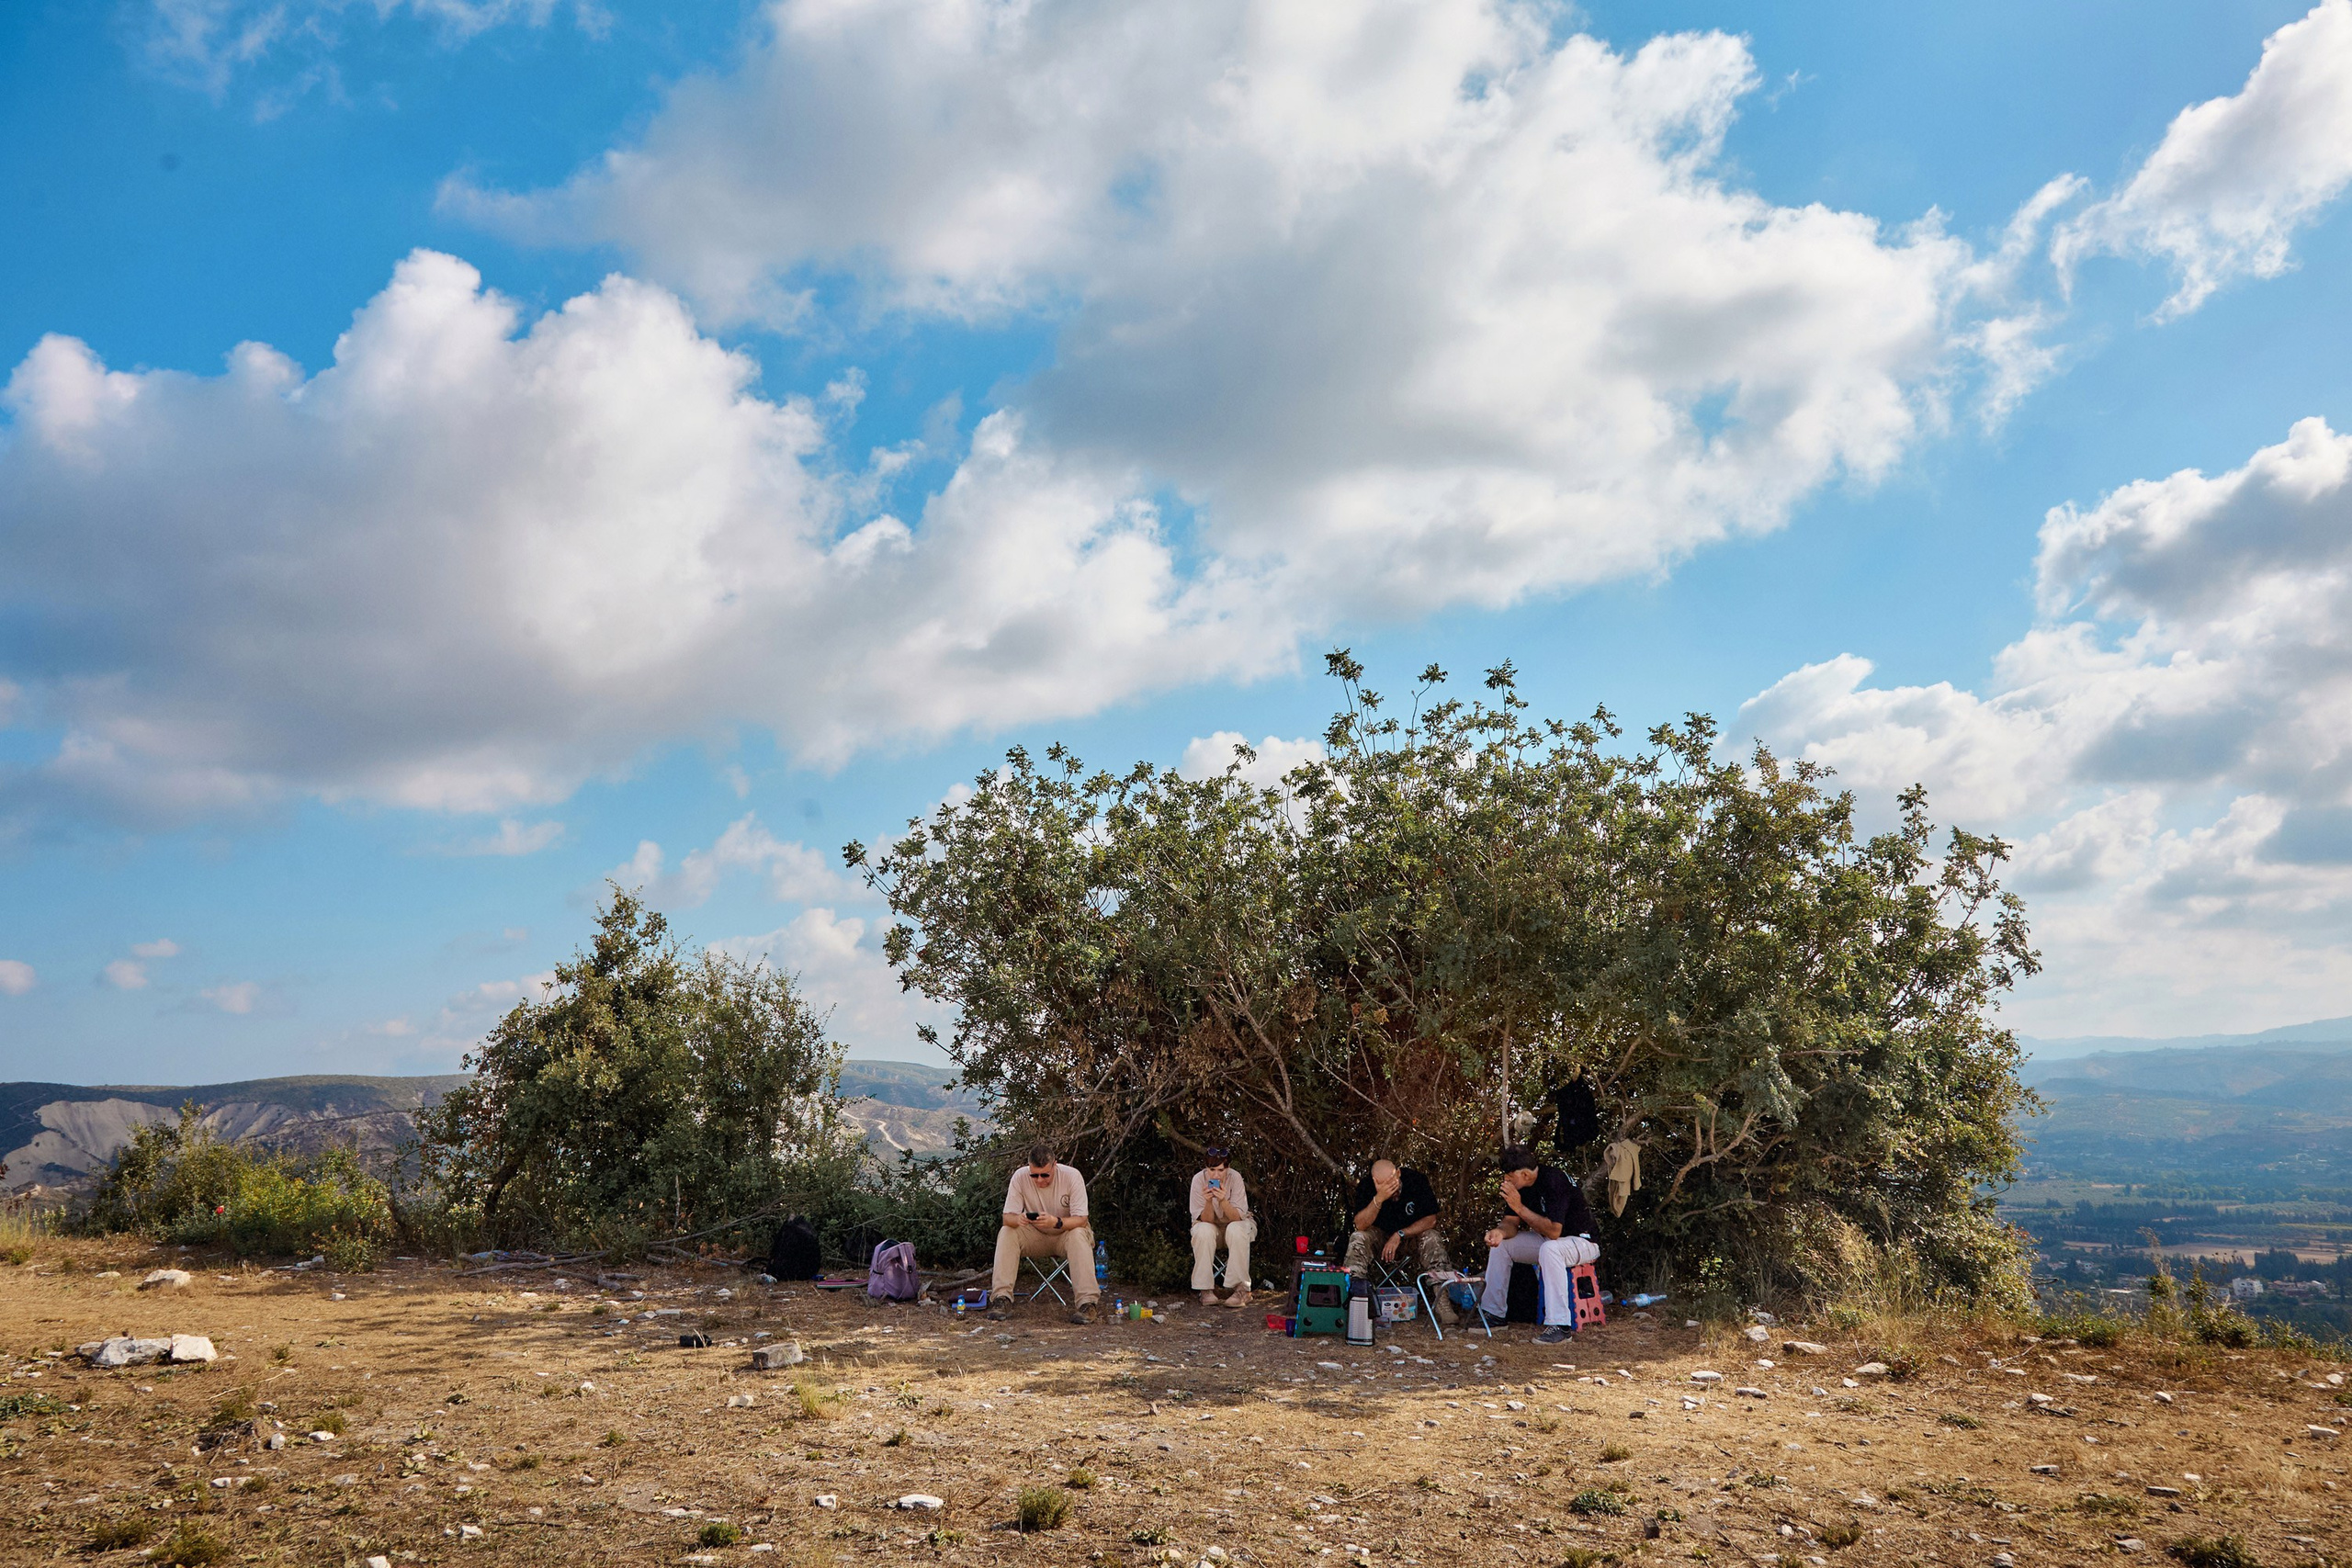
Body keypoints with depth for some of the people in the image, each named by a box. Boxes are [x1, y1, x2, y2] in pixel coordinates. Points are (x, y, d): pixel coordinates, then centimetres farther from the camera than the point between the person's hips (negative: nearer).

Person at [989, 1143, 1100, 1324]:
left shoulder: (1072, 1176, -21)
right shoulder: (1020, 1177, -16)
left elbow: (1081, 1219, -24)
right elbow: (1007, 1217, -15)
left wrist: (1056, 1222, -44)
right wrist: (1018, 1219, -39)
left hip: (1066, 1234, -2)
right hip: (1035, 1236, 2)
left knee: (1079, 1235, -35)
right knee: (1006, 1232, -24)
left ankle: (1089, 1303, -35)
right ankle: (1002, 1299, -26)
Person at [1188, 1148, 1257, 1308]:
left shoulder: (1234, 1177, -23)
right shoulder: (1199, 1179, -21)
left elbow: (1237, 1217, -26)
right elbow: (1206, 1220, -21)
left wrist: (1223, 1201, -44)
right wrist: (1209, 1201, -40)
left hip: (1236, 1223, -1)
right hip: (1211, 1226, 1)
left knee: (1235, 1231, -35)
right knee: (1203, 1232, -33)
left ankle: (1242, 1289, -26)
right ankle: (1206, 1289, -22)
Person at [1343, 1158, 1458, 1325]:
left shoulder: (1417, 1180, -23)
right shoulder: (1366, 1186, -22)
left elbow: (1431, 1220, -20)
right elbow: (1361, 1225, -29)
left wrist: (1400, 1235, -29)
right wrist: (1379, 1199, -43)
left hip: (1413, 1232, 0)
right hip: (1380, 1233, 0)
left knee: (1432, 1238, -31)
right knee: (1358, 1238, -28)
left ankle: (1442, 1301, -31)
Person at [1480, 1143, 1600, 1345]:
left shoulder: (1554, 1181, -29)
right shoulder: (1519, 1185, -4)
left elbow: (1553, 1231, -33)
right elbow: (1511, 1223, 0)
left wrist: (1520, 1208, -32)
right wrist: (1501, 1232, -24)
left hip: (1583, 1241, -9)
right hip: (1547, 1240, 9)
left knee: (1549, 1249, -38)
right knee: (1499, 1244, -1)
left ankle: (1559, 1325, -36)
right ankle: (1494, 1312, 6)